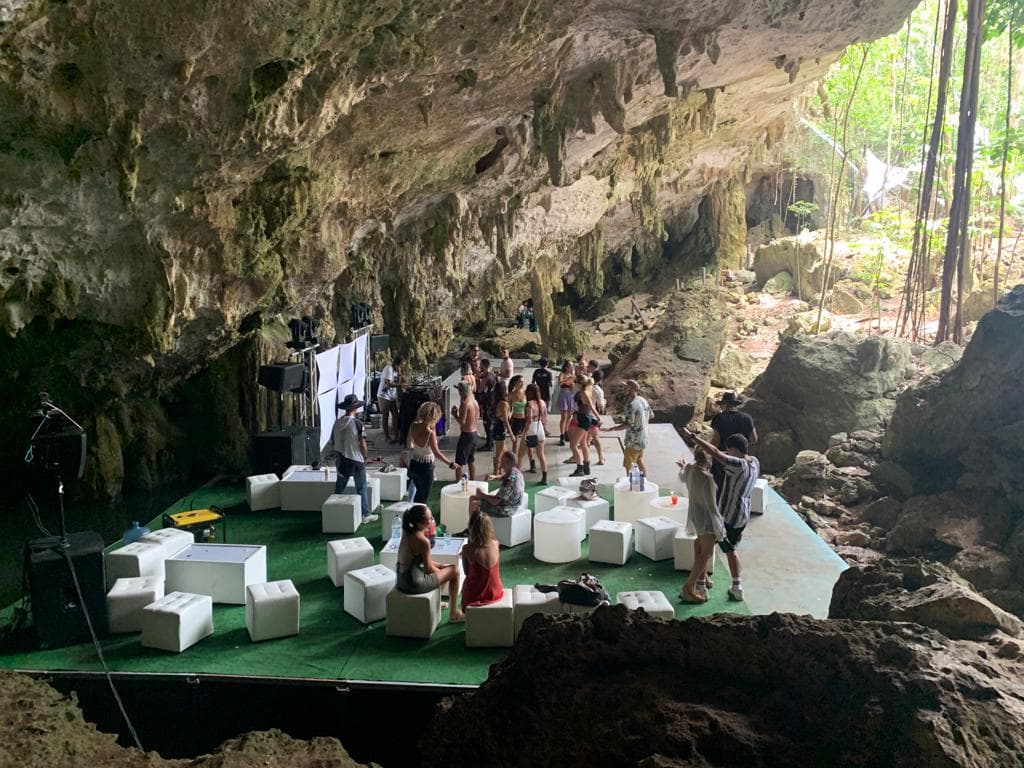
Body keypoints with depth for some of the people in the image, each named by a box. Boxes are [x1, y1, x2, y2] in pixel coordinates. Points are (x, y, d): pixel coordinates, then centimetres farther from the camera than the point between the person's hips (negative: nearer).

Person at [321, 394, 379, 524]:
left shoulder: (337, 423, -2)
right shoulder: (357, 424, -18)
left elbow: (332, 441, 6)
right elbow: (362, 444, -15)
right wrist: (365, 457, 2)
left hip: (341, 460, 5)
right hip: (356, 460, -5)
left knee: (339, 487, 16)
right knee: (361, 489, 6)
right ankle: (366, 514, 12)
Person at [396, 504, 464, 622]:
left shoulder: (407, 534, 1)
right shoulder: (423, 541, -24)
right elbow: (428, 568, -13)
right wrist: (441, 572, 7)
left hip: (401, 580, 9)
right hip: (414, 584, -9)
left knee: (438, 567, 31)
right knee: (455, 571, 6)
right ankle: (454, 614, 18)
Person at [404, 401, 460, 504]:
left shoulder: (413, 426, -8)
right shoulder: (430, 433, -27)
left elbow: (408, 444, 7)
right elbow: (437, 453, -23)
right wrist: (451, 464, -16)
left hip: (413, 464, 7)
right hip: (425, 467, -7)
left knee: (419, 491, 27)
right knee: (423, 497, 10)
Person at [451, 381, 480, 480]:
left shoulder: (465, 403, -21)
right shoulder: (475, 402, 5)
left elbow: (462, 421, -24)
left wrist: (454, 414, -7)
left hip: (466, 434, -9)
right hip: (474, 433, 9)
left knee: (460, 462, -2)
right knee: (471, 460, 20)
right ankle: (472, 481, 27)